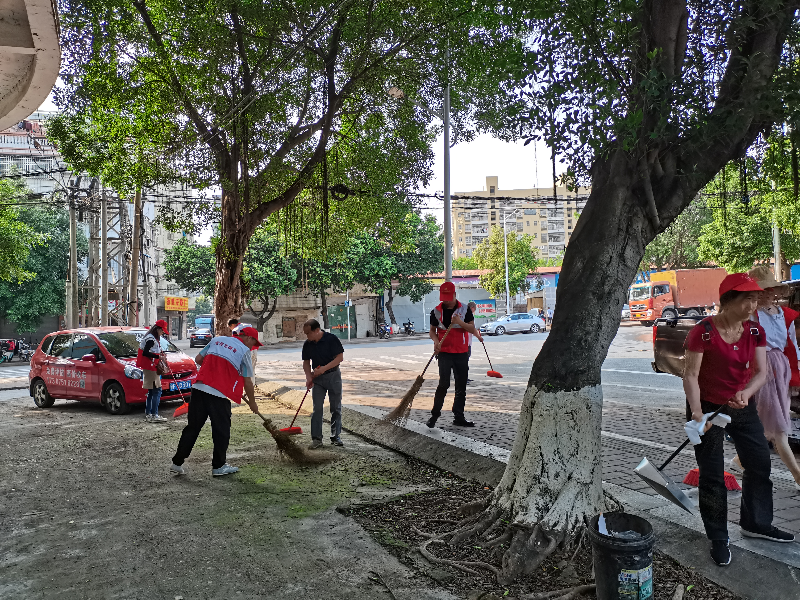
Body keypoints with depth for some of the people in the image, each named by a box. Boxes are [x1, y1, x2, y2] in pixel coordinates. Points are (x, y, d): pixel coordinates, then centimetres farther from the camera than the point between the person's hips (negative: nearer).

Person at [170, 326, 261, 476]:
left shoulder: (217, 339, 16)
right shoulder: (244, 351, 1)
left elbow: (198, 359, 19)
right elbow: (247, 382, 2)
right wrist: (252, 403, 15)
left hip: (199, 389, 5)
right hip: (219, 394, -5)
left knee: (192, 427, 13)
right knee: (221, 430, 9)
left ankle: (177, 463, 19)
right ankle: (218, 466, 17)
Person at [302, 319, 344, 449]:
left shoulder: (331, 339, -16)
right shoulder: (307, 344, -2)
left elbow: (340, 358, -16)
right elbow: (306, 362, 8)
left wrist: (324, 368, -24)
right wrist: (308, 377, -8)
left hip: (333, 376, -3)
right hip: (317, 378, 3)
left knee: (336, 408, 5)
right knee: (317, 408, -2)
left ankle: (336, 437, 16)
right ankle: (316, 439, 2)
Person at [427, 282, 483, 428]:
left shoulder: (465, 309, 3)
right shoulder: (436, 311, 3)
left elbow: (472, 328, -1)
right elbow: (432, 331, 9)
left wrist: (460, 322, -19)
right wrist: (436, 341, -12)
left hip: (462, 353, 2)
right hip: (444, 352, -2)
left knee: (461, 386, 6)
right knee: (444, 384, -12)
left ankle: (459, 417, 16)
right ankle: (434, 415, 1)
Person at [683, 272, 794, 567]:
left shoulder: (755, 332, -3)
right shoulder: (704, 332, -21)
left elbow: (760, 372, -6)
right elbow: (690, 375, -21)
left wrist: (746, 392, -27)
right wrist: (697, 413, -30)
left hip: (742, 407, 6)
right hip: (708, 407, -6)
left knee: (760, 463, 16)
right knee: (712, 475, 2)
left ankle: (756, 523, 38)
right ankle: (718, 539, 18)